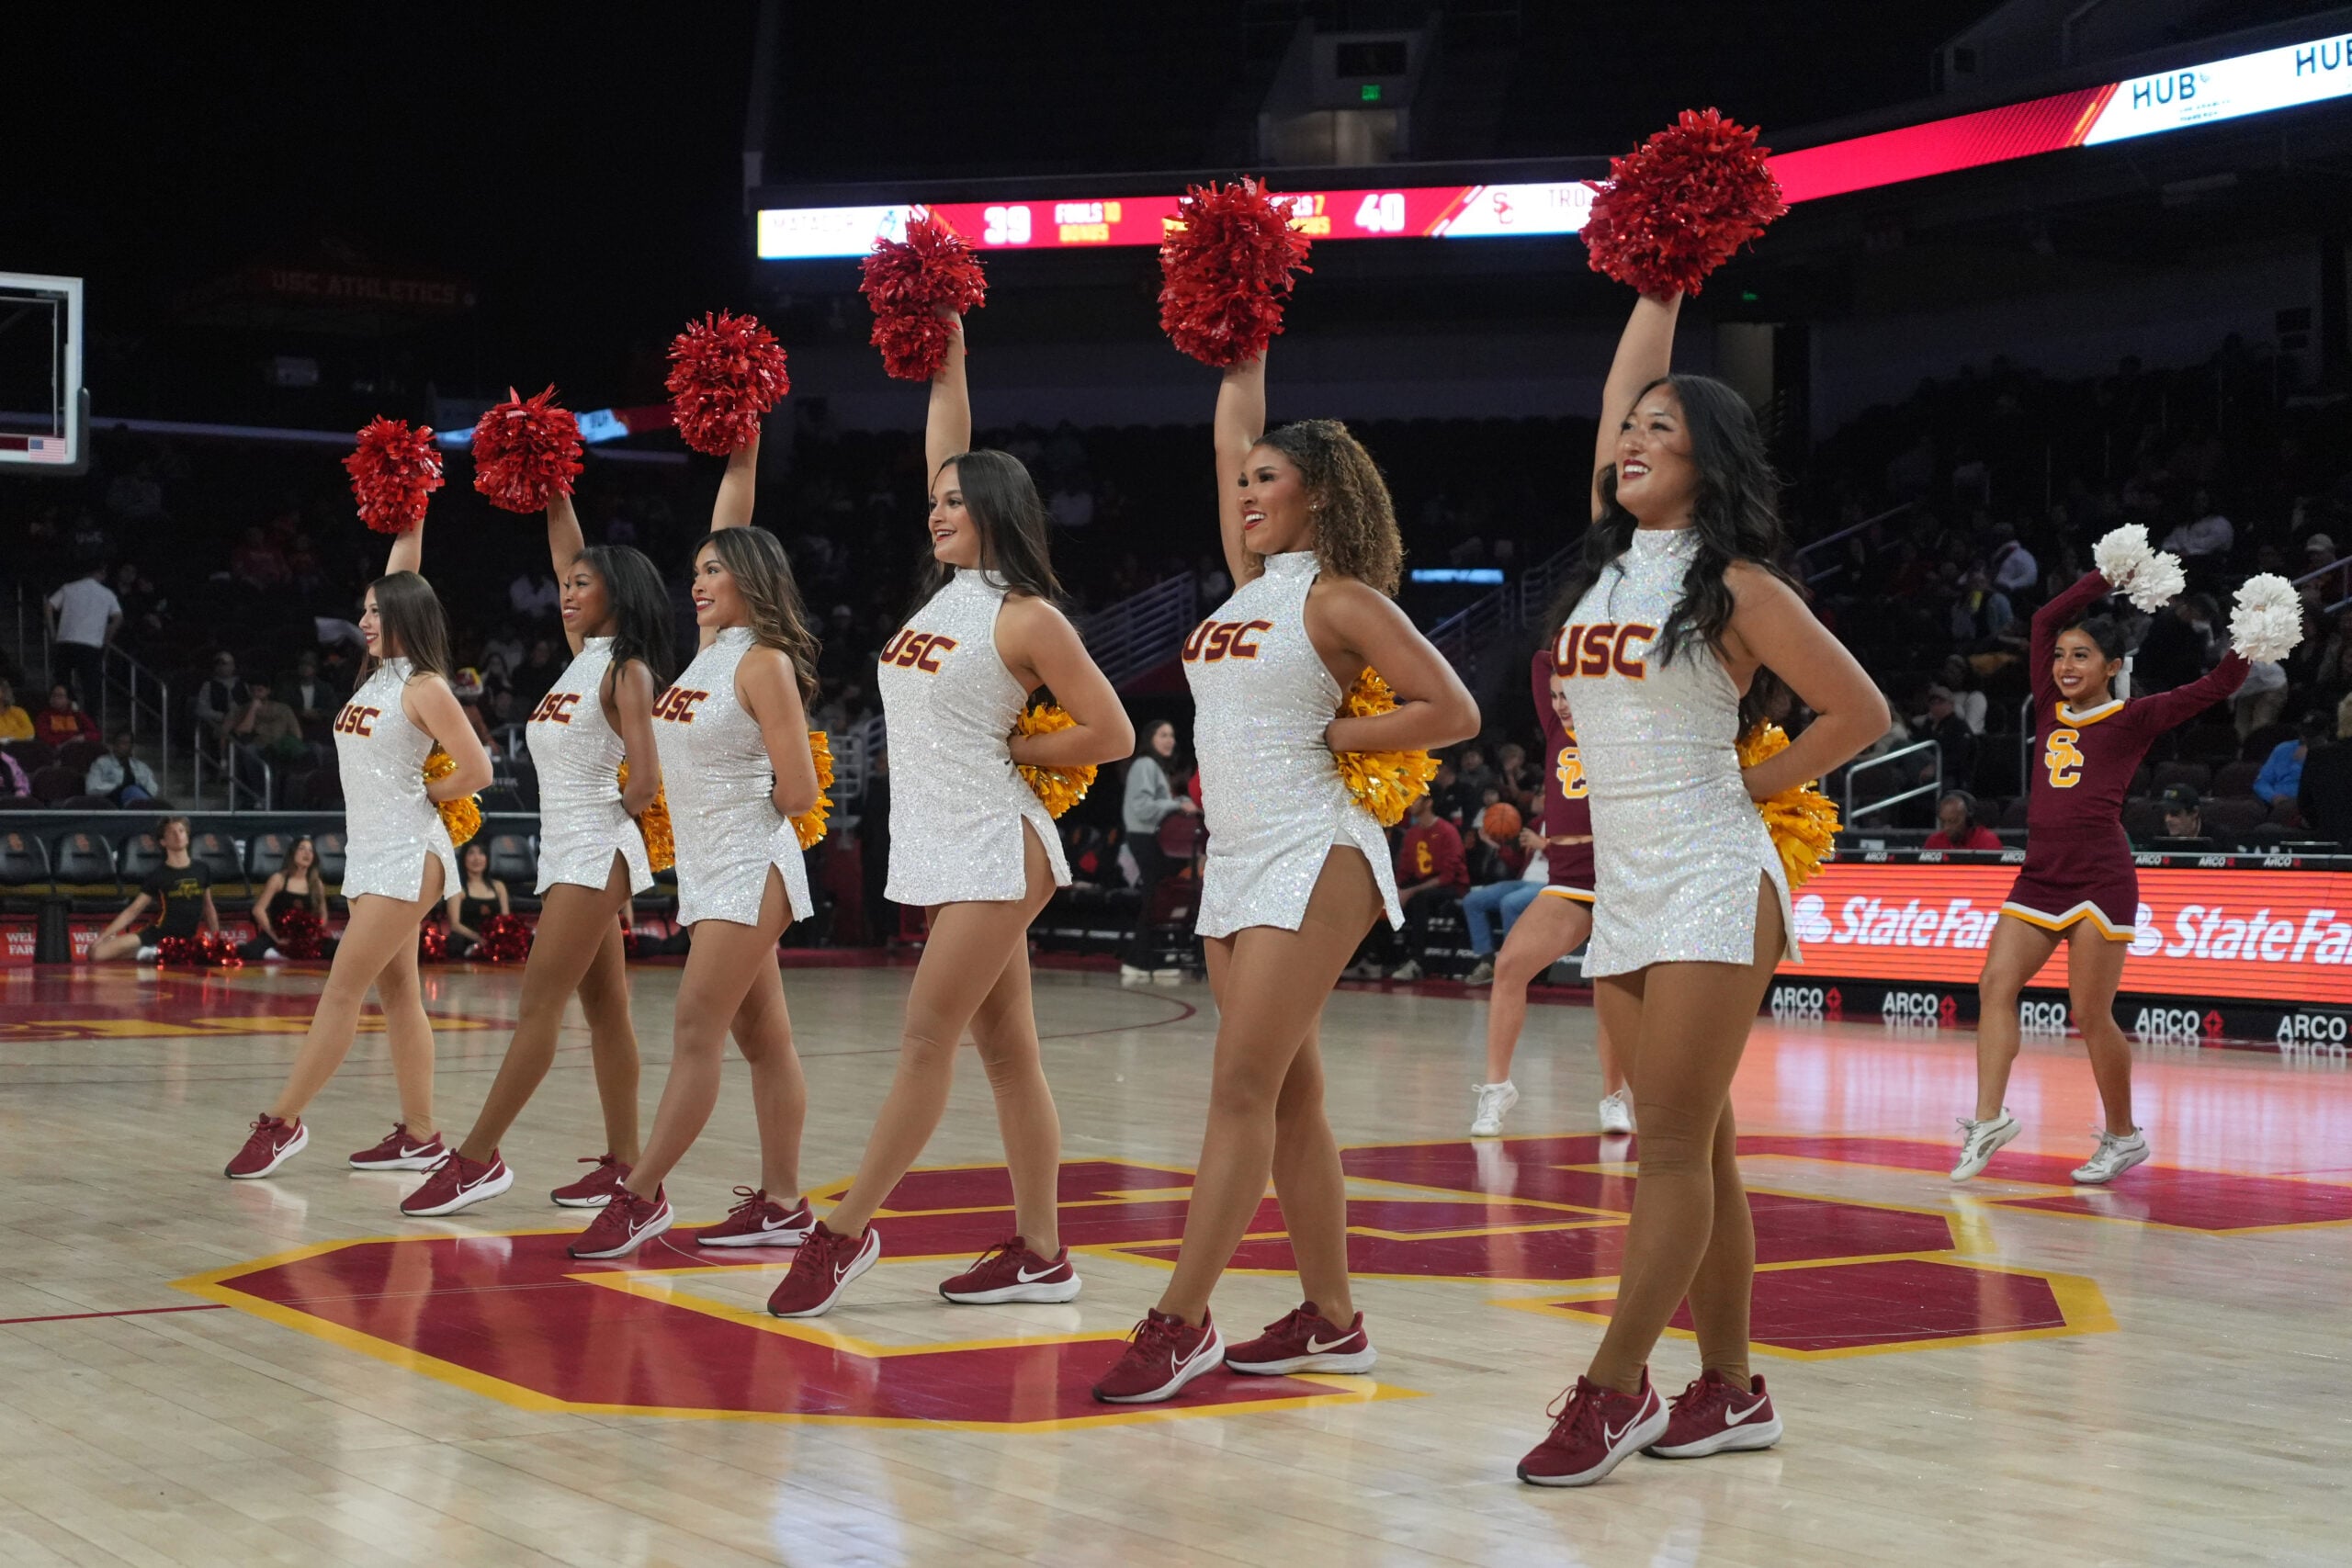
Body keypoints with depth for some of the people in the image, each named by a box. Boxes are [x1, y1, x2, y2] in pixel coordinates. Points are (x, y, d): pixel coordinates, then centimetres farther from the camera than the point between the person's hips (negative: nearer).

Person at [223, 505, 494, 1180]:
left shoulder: (424, 688, -9)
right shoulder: (378, 675, 12)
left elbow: (476, 771, -11)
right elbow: (399, 585, 16)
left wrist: (419, 795, 0)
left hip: (406, 851, -8)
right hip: (367, 849, 8)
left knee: (343, 989, -8)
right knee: (394, 992, 7)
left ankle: (281, 1122, -6)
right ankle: (419, 1136, 9)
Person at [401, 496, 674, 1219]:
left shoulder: (625, 671, -9)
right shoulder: (583, 656, 14)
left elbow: (645, 781, -16)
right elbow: (567, 558, 20)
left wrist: (606, 816, -1)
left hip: (595, 852, -8)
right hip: (564, 851, 8)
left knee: (538, 1008, -8)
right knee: (604, 1011, 7)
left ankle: (476, 1159, -8)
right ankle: (623, 1163, 8)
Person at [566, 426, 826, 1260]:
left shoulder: (764, 663, -11)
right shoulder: (711, 648, 11)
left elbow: (798, 792, -14)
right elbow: (731, 539, 17)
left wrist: (737, 804, 3)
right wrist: (742, 453, 11)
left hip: (749, 868, -8)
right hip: (708, 868, 8)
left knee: (695, 1033, -7)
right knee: (762, 1038, 8)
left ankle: (640, 1195, -4)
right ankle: (782, 1204, 10)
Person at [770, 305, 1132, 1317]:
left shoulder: (1026, 617, -7)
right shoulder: (947, 593, 14)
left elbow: (1113, 735, -8)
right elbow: (949, 461, 21)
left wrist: (1005, 748, -3)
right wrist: (946, 362, 16)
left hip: (994, 846, -8)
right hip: (943, 847, 8)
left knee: (925, 1038, -8)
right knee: (1003, 1050, 7)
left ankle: (845, 1231, -4)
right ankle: (1040, 1254, 8)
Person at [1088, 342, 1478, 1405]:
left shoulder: (1338, 601, -6)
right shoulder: (1254, 583, 15)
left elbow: (1452, 711, -11)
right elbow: (1232, 437, 21)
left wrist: (1334, 736, -9)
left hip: (1312, 857, -8)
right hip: (1236, 862, 8)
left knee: (1243, 1089, -11)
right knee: (1286, 1096, 8)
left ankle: (1180, 1322, -12)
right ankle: (1331, 1321, 13)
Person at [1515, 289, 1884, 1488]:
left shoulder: (1736, 588, -5)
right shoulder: (1610, 556, 12)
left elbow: (1859, 713, -2)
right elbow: (1623, 385, 14)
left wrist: (1752, 782, 0)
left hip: (1708, 884, -7)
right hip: (1622, 892, 7)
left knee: (1674, 1148, -7)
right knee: (1693, 1151, 9)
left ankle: (1613, 1390, -7)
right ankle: (1728, 1391, 13)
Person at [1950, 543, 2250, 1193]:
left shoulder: (2133, 718, 2)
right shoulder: (2051, 709, 15)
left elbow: (2214, 688, -4)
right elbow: (2045, 621, 16)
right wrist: (2106, 580, 15)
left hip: (2100, 878, -6)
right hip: (2040, 876, 6)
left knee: (2091, 1014, -4)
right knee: (1996, 984, -9)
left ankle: (2123, 1135, 11)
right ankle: (1989, 1118, -12)